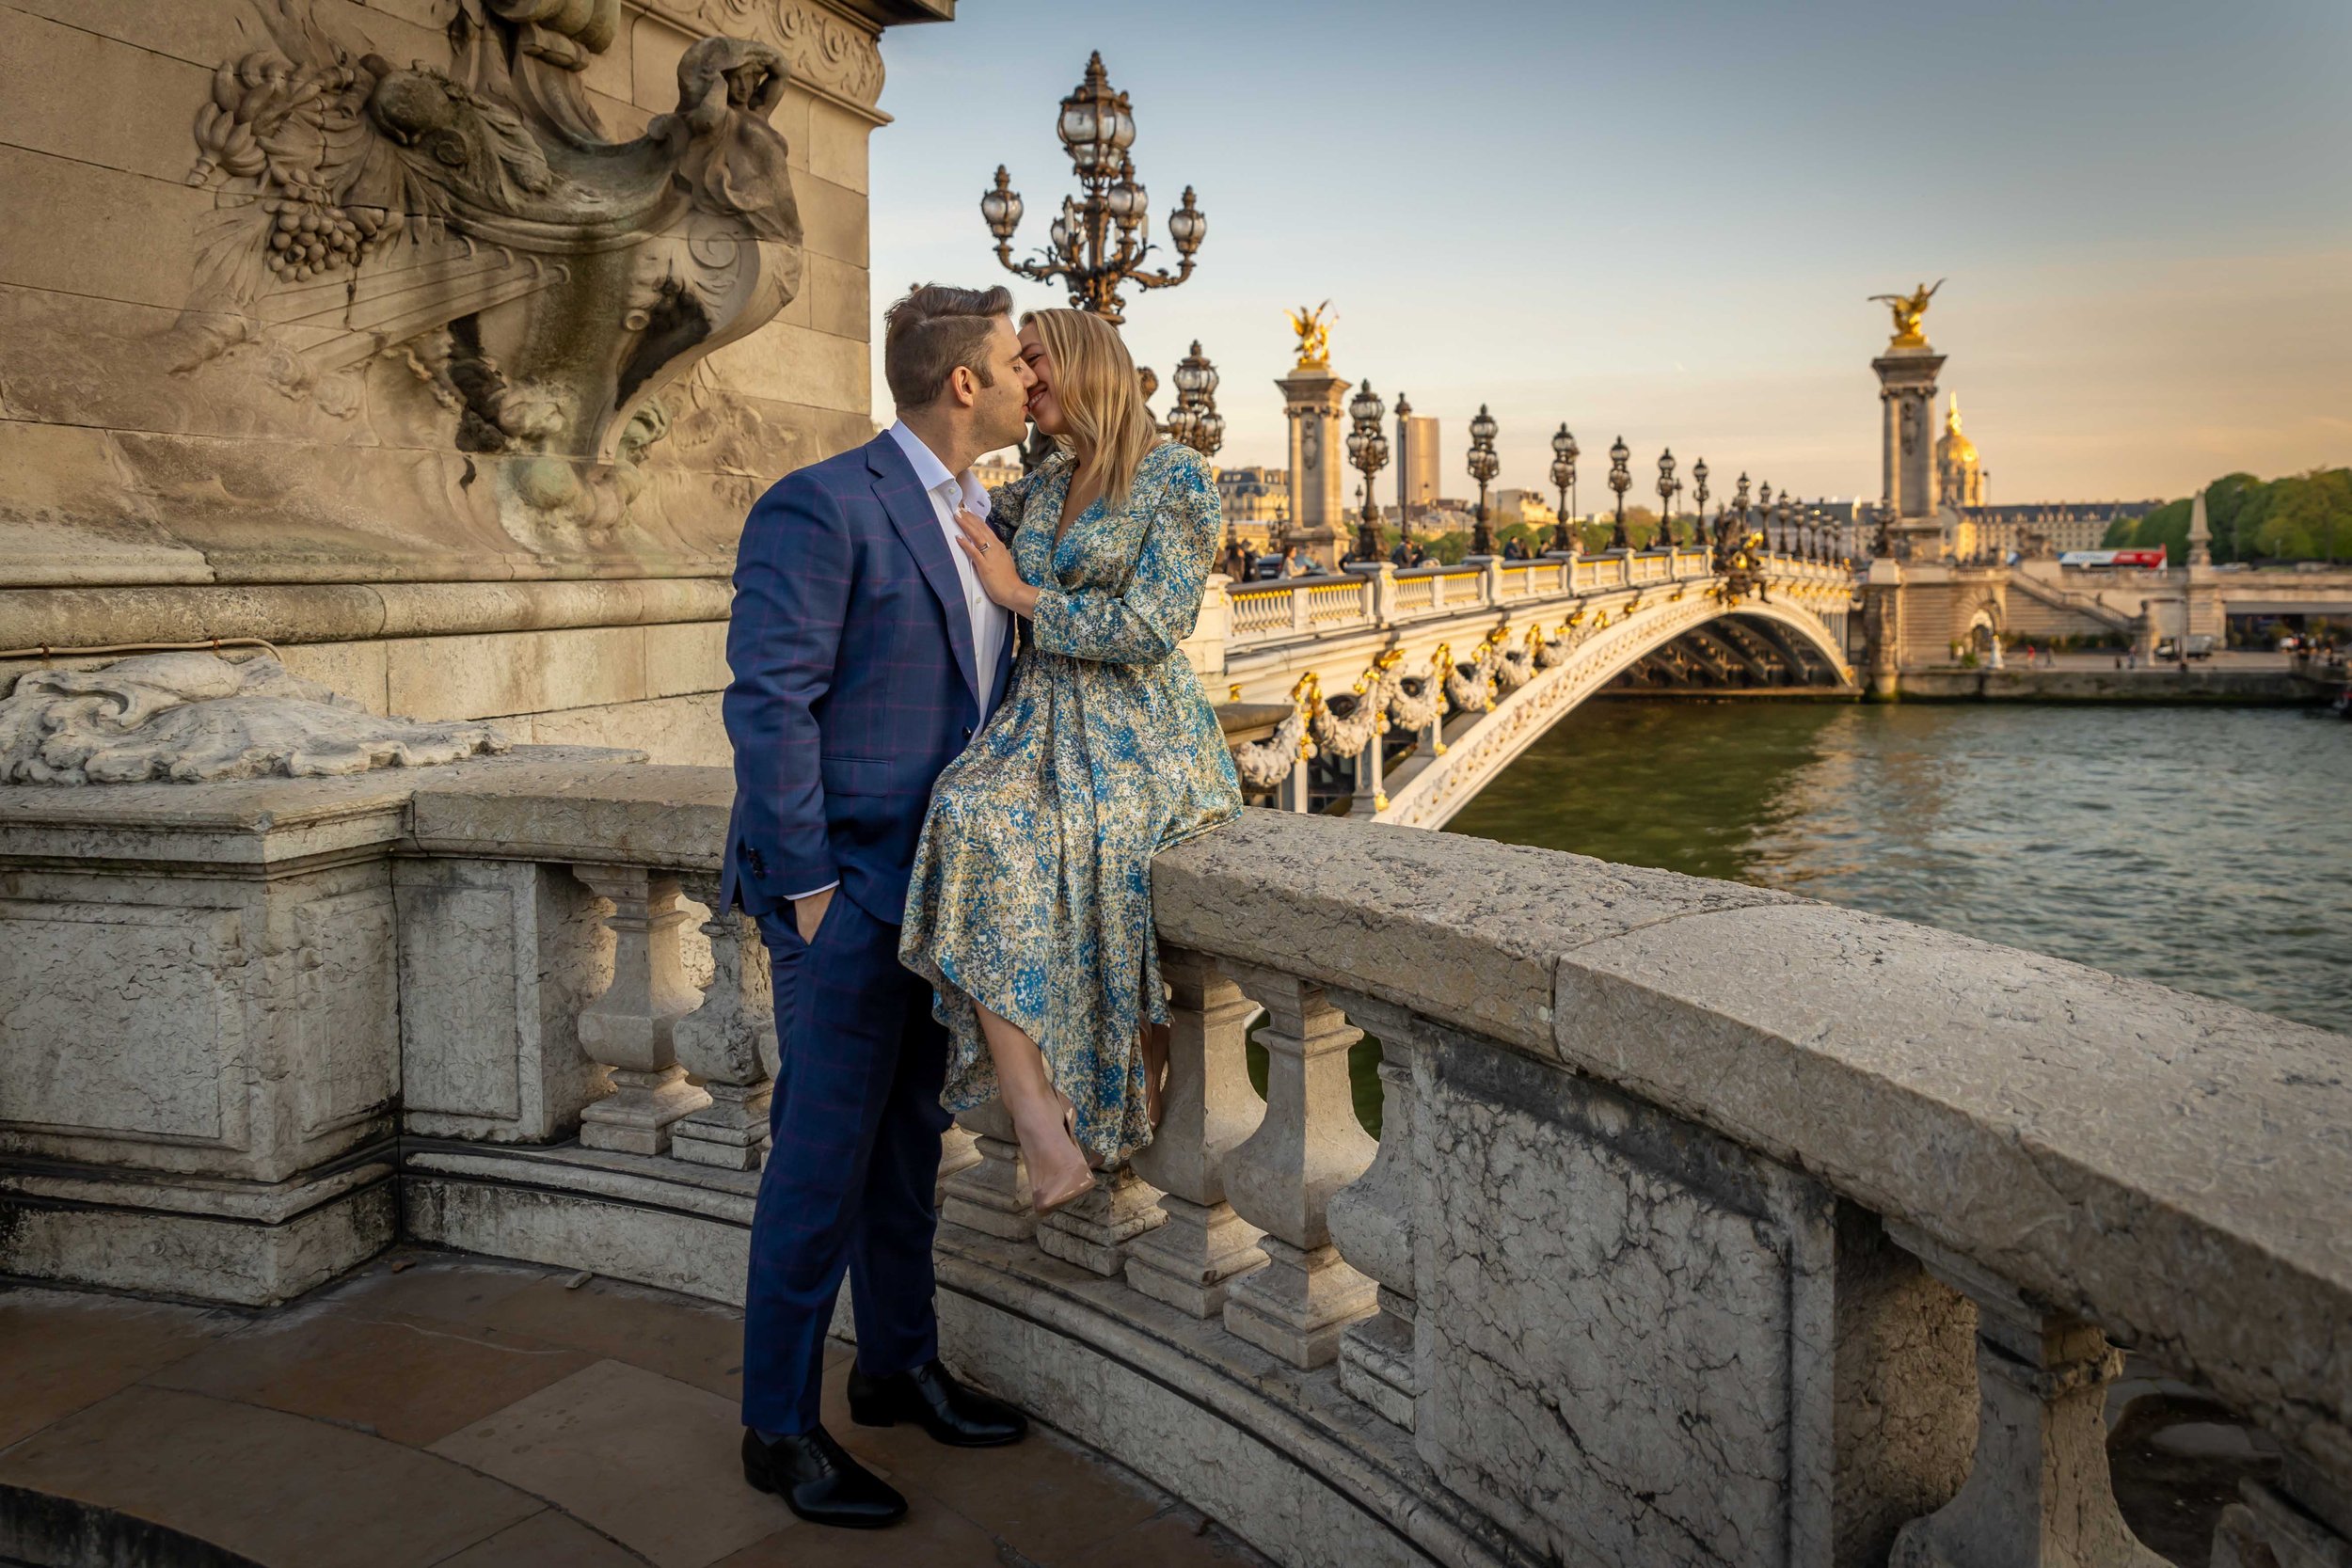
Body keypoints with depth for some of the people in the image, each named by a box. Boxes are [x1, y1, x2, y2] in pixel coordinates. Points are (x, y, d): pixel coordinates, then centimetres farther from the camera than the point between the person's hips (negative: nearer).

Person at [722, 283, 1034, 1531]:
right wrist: (805, 884, -17)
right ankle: (779, 1429, 16)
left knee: (908, 1137, 18)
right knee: (823, 1159, 0)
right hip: (845, 886, -8)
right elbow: (767, 702, -18)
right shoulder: (823, 506, -15)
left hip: (934, 881, 9)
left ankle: (898, 1366, 34)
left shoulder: (977, 516, 13)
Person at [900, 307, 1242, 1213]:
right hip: (1040, 726, 5)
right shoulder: (1042, 486, 19)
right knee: (976, 821, -28)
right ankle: (1046, 1138, -33)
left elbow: (1154, 627, -10)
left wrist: (1022, 593, -5)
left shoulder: (1177, 476, -1)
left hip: (1142, 734, -5)